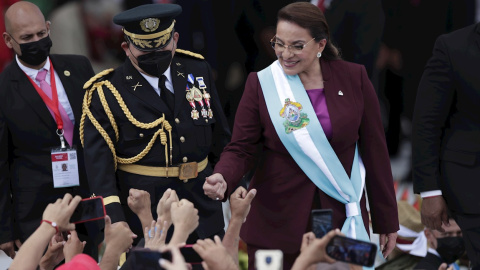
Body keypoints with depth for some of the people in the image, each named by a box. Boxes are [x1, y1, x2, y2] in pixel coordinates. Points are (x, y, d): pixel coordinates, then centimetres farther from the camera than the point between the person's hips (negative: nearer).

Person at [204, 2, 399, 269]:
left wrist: (387, 222, 5)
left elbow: (375, 151, 2)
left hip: (342, 223, 1)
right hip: (276, 224, 0)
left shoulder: (354, 78, -1)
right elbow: (240, 149, -2)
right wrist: (222, 179, -25)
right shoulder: (261, 84, -2)